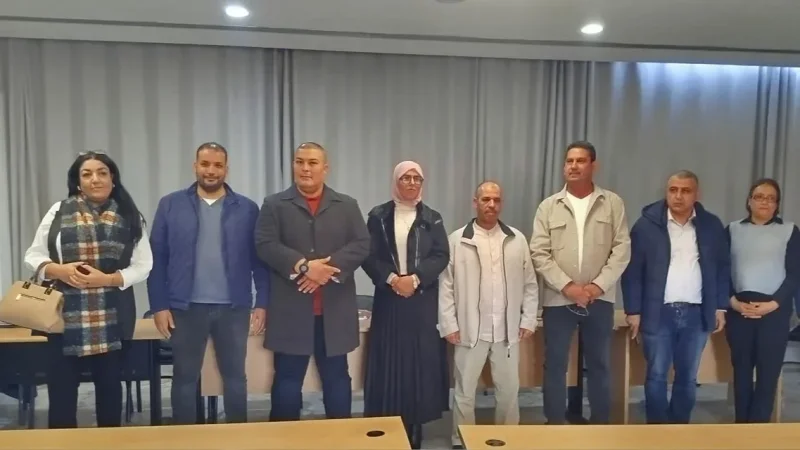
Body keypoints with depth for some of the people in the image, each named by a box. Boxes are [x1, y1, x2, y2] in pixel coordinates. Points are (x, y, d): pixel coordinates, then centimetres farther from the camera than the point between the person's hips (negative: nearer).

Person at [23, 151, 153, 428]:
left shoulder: (129, 216, 5)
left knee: (109, 386, 12)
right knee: (61, 390, 2)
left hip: (112, 319, 0)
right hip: (64, 316, 0)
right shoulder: (59, 211, 7)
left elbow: (143, 265, 2)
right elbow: (33, 255, 8)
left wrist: (108, 279, -14)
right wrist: (59, 270, -12)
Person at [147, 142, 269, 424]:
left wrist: (262, 303, -3)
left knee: (235, 377, 12)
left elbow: (259, 259, 2)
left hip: (233, 308, 0)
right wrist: (159, 305, -3)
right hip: (186, 308, 0)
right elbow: (158, 258, 1)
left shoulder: (247, 208, 1)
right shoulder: (170, 205, 2)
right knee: (184, 378, 11)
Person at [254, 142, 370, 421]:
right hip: (291, 310, -1)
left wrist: (329, 269, -17)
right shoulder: (274, 205, 5)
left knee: (337, 378, 12)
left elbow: (362, 245, -2)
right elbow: (265, 245, -7)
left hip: (335, 311, 2)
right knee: (287, 379, 8)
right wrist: (303, 266, -20)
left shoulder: (347, 206, 9)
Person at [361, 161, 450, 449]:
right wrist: (392, 279, -16)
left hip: (422, 301, 1)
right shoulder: (378, 216, 5)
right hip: (388, 299, 0)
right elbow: (369, 256, -2)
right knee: (389, 363, 2)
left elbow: (441, 256, -2)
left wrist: (414, 279, -16)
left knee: (419, 362, 3)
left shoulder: (432, 218, 7)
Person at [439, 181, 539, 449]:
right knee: (464, 391, 8)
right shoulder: (457, 239, -1)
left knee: (509, 390, 12)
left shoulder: (517, 240, 6)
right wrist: (449, 324, -7)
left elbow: (530, 284, 9)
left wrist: (528, 320, 3)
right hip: (470, 329, -2)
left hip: (507, 330, 2)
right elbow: (446, 286, -2)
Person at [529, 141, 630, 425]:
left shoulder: (612, 203, 3)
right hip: (558, 299, 0)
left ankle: (600, 425, 27)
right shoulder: (549, 206, 3)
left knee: (599, 365, 12)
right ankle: (554, 425, 20)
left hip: (599, 299, 0)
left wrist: (599, 285, -13)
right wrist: (567, 286, -13)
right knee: (555, 366, 7)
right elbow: (539, 254, -3)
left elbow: (622, 249, -2)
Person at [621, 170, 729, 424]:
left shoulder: (711, 225, 4)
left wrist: (720, 307, 6)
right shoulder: (647, 224, -5)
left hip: (697, 313, 3)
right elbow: (632, 270, -4)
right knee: (656, 376, 3)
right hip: (659, 312, -2)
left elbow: (723, 267, 10)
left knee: (688, 378, 12)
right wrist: (633, 310, -7)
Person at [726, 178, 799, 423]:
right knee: (741, 369, 6)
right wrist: (732, 301, -7)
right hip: (739, 308, 1)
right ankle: (741, 425, 15)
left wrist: (773, 304, -11)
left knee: (768, 371, -3)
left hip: (775, 309, -1)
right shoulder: (733, 229, 10)